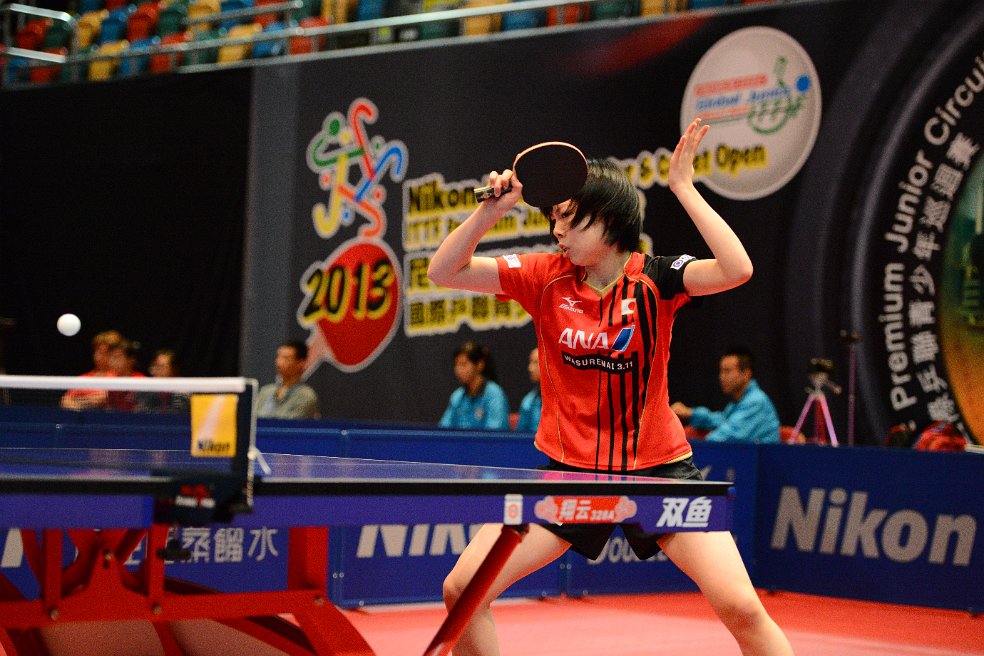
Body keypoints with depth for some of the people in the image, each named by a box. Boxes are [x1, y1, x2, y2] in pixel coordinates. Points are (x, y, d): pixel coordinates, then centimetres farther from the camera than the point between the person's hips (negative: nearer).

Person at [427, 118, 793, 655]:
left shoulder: (653, 279, -9)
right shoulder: (546, 276, -2)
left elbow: (736, 270, -27)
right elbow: (444, 272, -3)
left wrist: (684, 189, -24)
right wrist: (491, 209, -17)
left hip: (657, 467, -3)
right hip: (569, 469, 3)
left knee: (740, 607, -16)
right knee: (462, 589, -7)